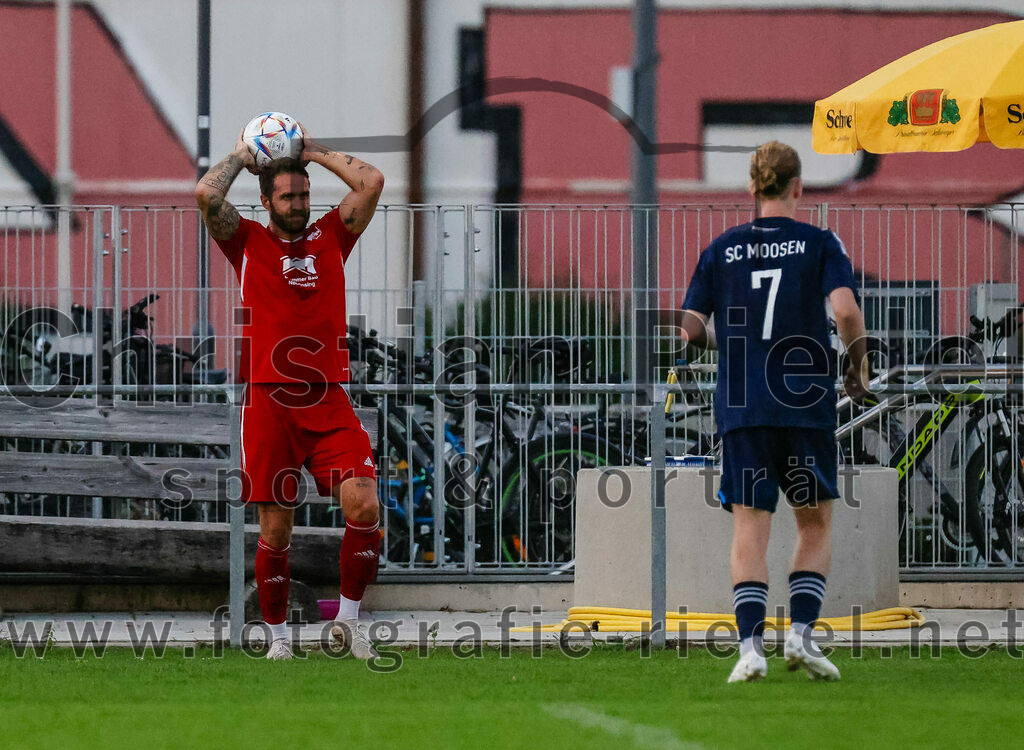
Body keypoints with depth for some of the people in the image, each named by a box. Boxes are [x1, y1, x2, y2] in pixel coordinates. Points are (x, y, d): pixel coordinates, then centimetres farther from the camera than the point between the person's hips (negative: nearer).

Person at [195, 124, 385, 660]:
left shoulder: (331, 237, 14)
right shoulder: (248, 242, 7)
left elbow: (372, 183, 8)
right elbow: (206, 194, -7)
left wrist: (316, 153, 15)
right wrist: (242, 157, 9)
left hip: (328, 401, 2)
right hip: (269, 401, -2)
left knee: (364, 504, -14)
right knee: (275, 527, 0)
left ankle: (348, 618, 0)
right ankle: (277, 636, 13)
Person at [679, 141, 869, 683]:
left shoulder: (720, 249, 7)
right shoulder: (821, 244, 0)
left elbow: (691, 329, 4)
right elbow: (845, 311, -13)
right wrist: (858, 368, 2)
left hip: (741, 409, 1)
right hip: (807, 404, -1)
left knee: (749, 530, 1)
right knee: (815, 524, 12)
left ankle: (750, 645, -12)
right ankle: (800, 633, -1)